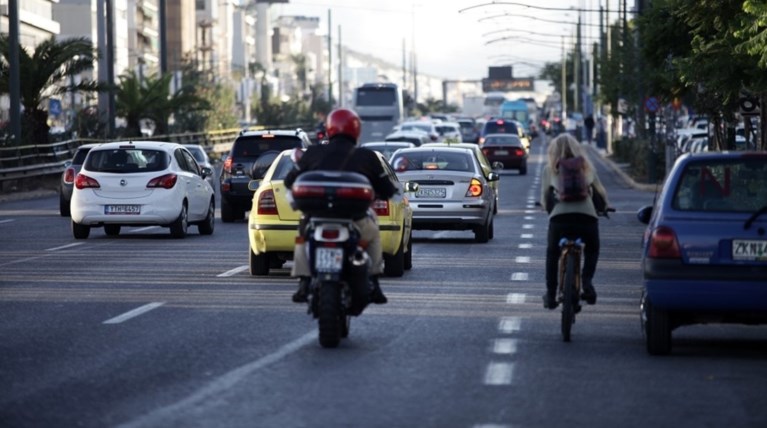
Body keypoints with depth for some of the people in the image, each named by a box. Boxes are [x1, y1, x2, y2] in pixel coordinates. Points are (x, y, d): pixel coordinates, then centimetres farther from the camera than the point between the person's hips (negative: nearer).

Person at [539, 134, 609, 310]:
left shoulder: (550, 169, 15)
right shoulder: (586, 167, 19)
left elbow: (545, 198, 15)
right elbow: (601, 192, 24)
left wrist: (549, 209, 35)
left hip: (560, 215, -1)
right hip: (587, 214, 1)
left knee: (552, 255, 18)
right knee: (592, 251, 24)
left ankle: (550, 295, 12)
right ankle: (587, 279, -3)